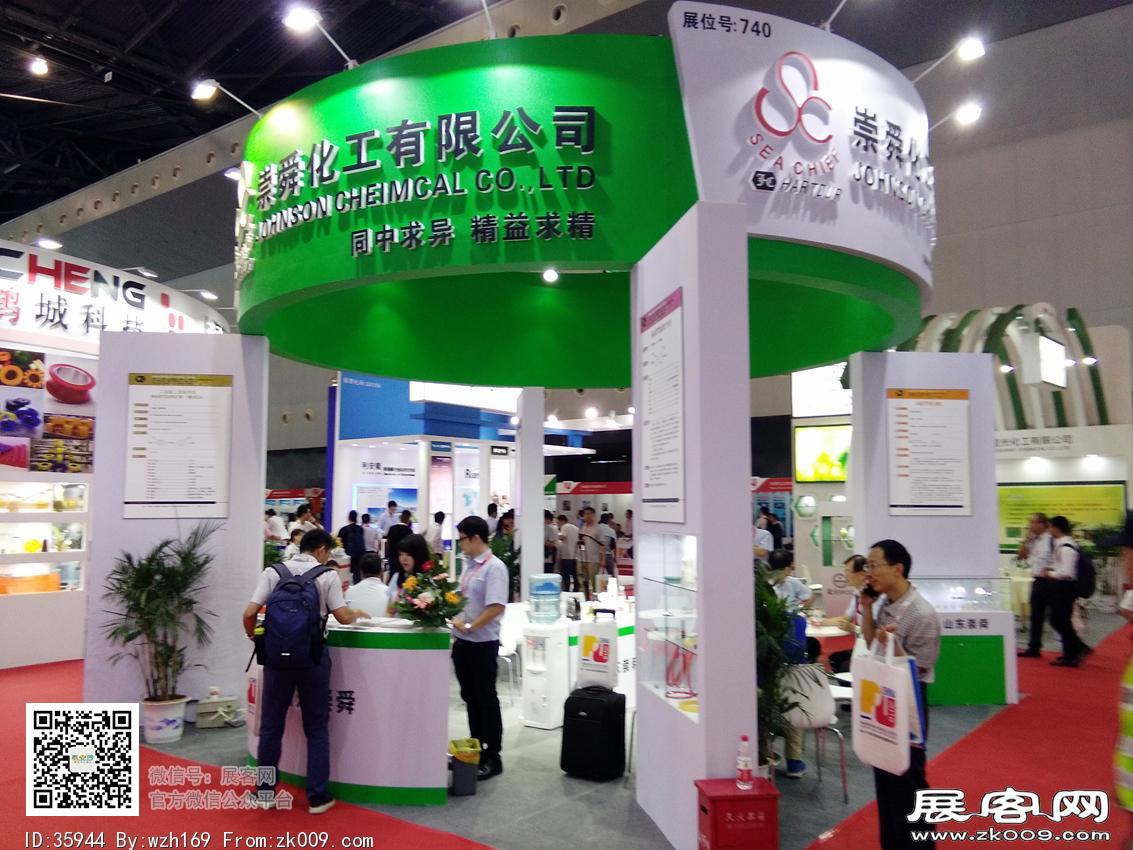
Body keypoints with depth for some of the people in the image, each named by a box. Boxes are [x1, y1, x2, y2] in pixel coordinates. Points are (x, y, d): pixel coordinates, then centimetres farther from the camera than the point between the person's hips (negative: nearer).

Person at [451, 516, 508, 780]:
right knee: (470, 696, 16)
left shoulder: (494, 567, -16)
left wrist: (469, 627, -22)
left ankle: (493, 757, 13)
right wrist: (456, 629, 11)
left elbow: (496, 607, -23)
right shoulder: (469, 565, 9)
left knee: (486, 699, 2)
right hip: (463, 641, 8)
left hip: (482, 643, -8)